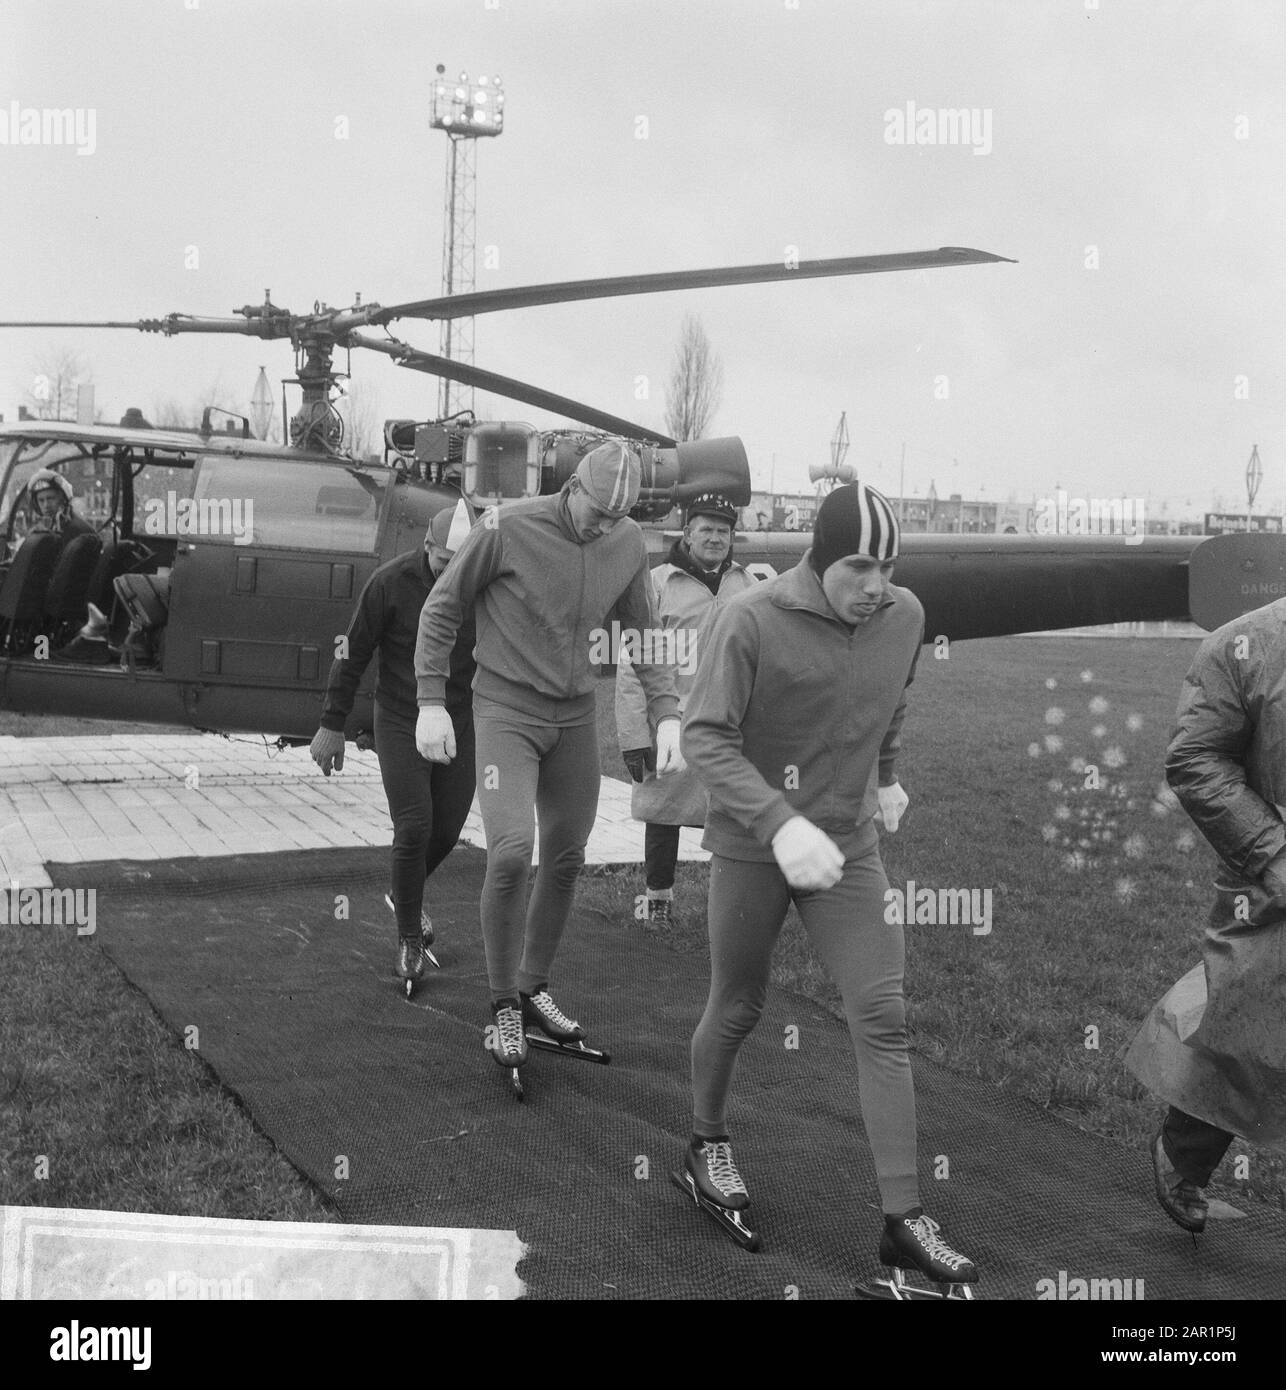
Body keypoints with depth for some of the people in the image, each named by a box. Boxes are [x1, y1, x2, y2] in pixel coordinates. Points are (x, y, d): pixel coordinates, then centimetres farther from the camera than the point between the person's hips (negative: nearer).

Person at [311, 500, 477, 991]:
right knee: (414, 826, -12)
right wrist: (331, 725, -4)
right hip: (400, 722, -3)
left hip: (459, 723, 3)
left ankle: (403, 894, 39)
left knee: (446, 829, 6)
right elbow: (353, 655, -6)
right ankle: (410, 938, 7)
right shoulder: (391, 582, -14)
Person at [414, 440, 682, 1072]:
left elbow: (644, 633, 10)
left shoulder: (629, 544, -3)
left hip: (576, 717, 5)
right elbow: (441, 609, -6)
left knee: (566, 860, 10)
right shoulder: (507, 528, -16)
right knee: (511, 853, -18)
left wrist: (667, 714, 0)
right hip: (505, 713, -5)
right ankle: (504, 1007, 1)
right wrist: (430, 703, -9)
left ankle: (534, 990, 30)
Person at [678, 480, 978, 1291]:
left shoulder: (906, 617, -2)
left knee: (884, 1019, -3)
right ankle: (709, 1141, 40)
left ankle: (905, 1219, 3)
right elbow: (705, 737, -20)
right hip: (751, 846, -3)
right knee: (738, 1010, 12)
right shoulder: (753, 622, -17)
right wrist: (780, 824, -30)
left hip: (850, 846, 4)